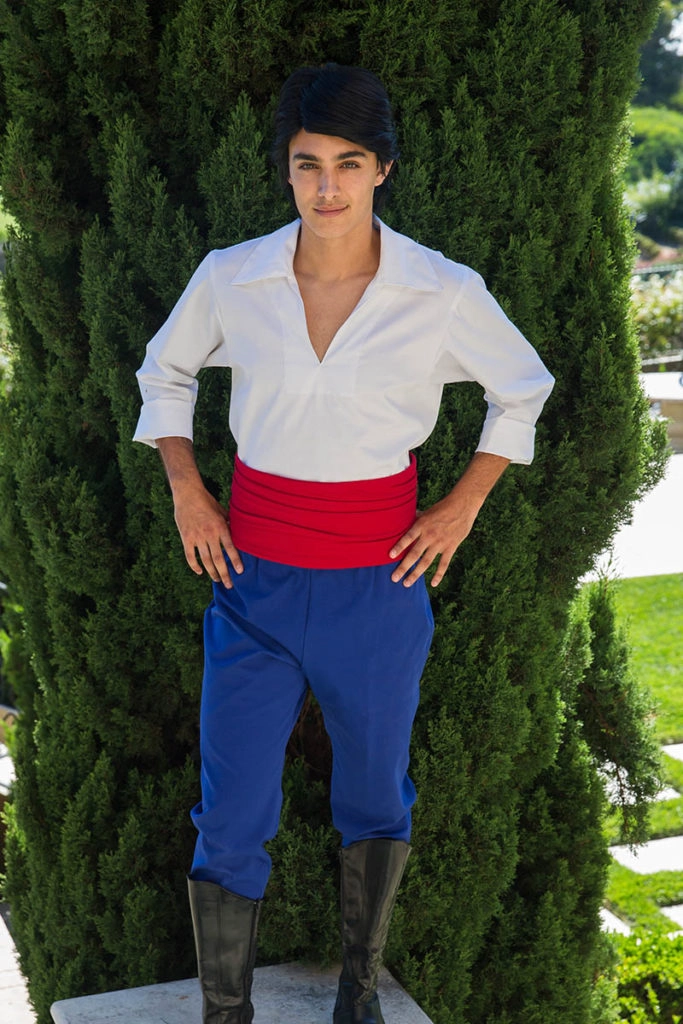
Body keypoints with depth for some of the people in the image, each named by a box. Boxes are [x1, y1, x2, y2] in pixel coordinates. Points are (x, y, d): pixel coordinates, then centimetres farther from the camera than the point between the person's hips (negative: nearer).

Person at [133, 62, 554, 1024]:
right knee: (231, 820, 3)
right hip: (256, 579, 1)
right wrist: (186, 491, 3)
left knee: (374, 793, 17)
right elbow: (165, 373, 13)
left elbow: (523, 388, 7)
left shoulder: (444, 292, -10)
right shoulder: (230, 279, -7)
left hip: (379, 582, 0)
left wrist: (463, 505, 1)